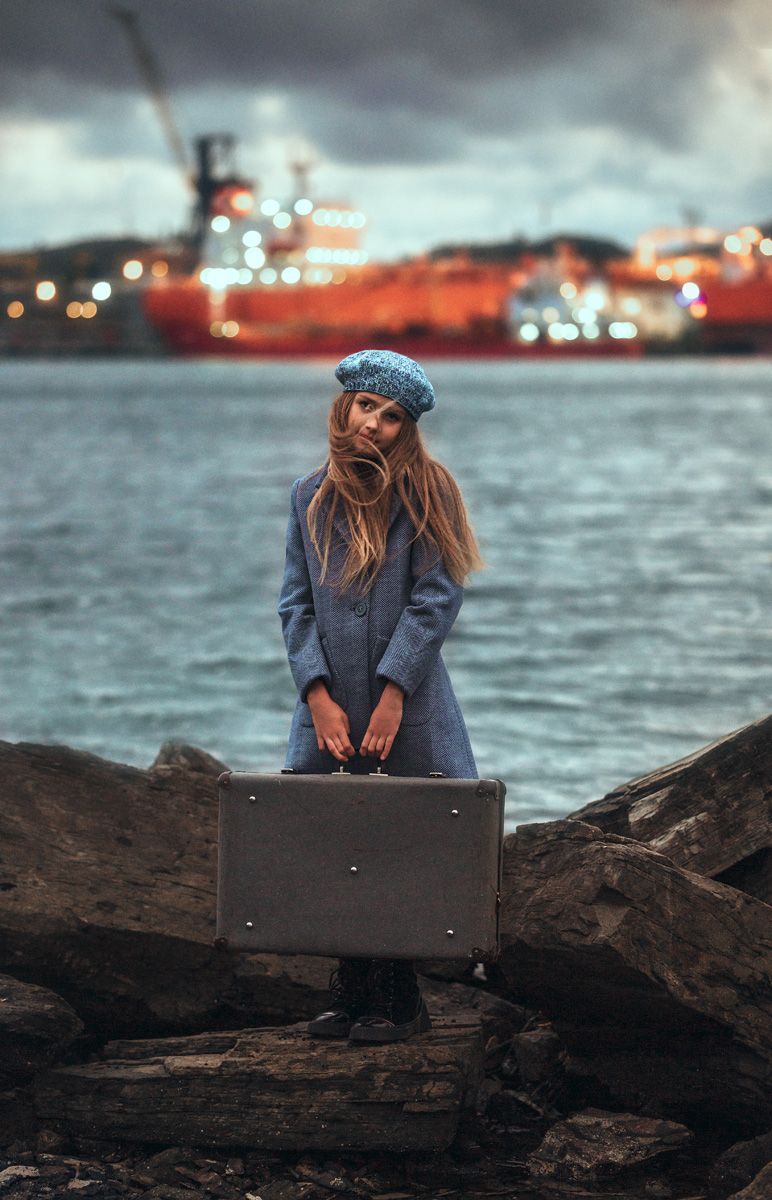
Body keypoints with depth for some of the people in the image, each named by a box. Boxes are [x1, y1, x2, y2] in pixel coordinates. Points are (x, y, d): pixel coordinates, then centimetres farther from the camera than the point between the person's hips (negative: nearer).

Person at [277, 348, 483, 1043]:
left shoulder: (425, 491, -1)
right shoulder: (311, 496, 9)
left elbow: (437, 597, -7)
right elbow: (296, 603, 7)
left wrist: (393, 692, -13)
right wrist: (318, 694, -6)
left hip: (408, 706, -3)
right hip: (331, 711, 3)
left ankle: (399, 1002, 9)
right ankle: (350, 992, 13)